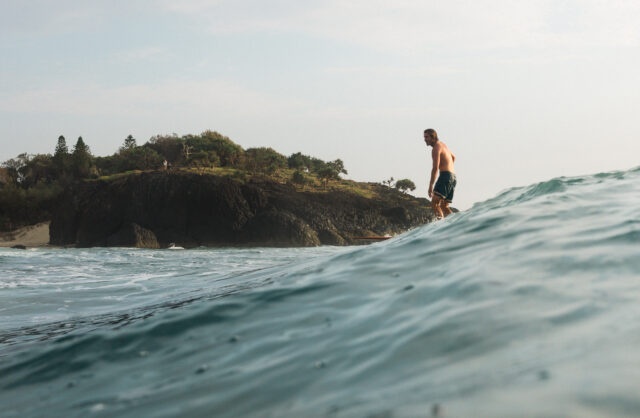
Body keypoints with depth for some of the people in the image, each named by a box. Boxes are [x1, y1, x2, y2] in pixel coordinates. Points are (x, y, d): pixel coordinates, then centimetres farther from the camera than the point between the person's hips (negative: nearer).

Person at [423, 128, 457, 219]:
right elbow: (453, 157, 40)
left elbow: (435, 168, -16)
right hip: (453, 177, 10)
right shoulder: (443, 144, 21)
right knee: (444, 206, 12)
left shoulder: (436, 148, -8)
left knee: (434, 203, -21)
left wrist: (430, 185, -19)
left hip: (445, 176, -10)